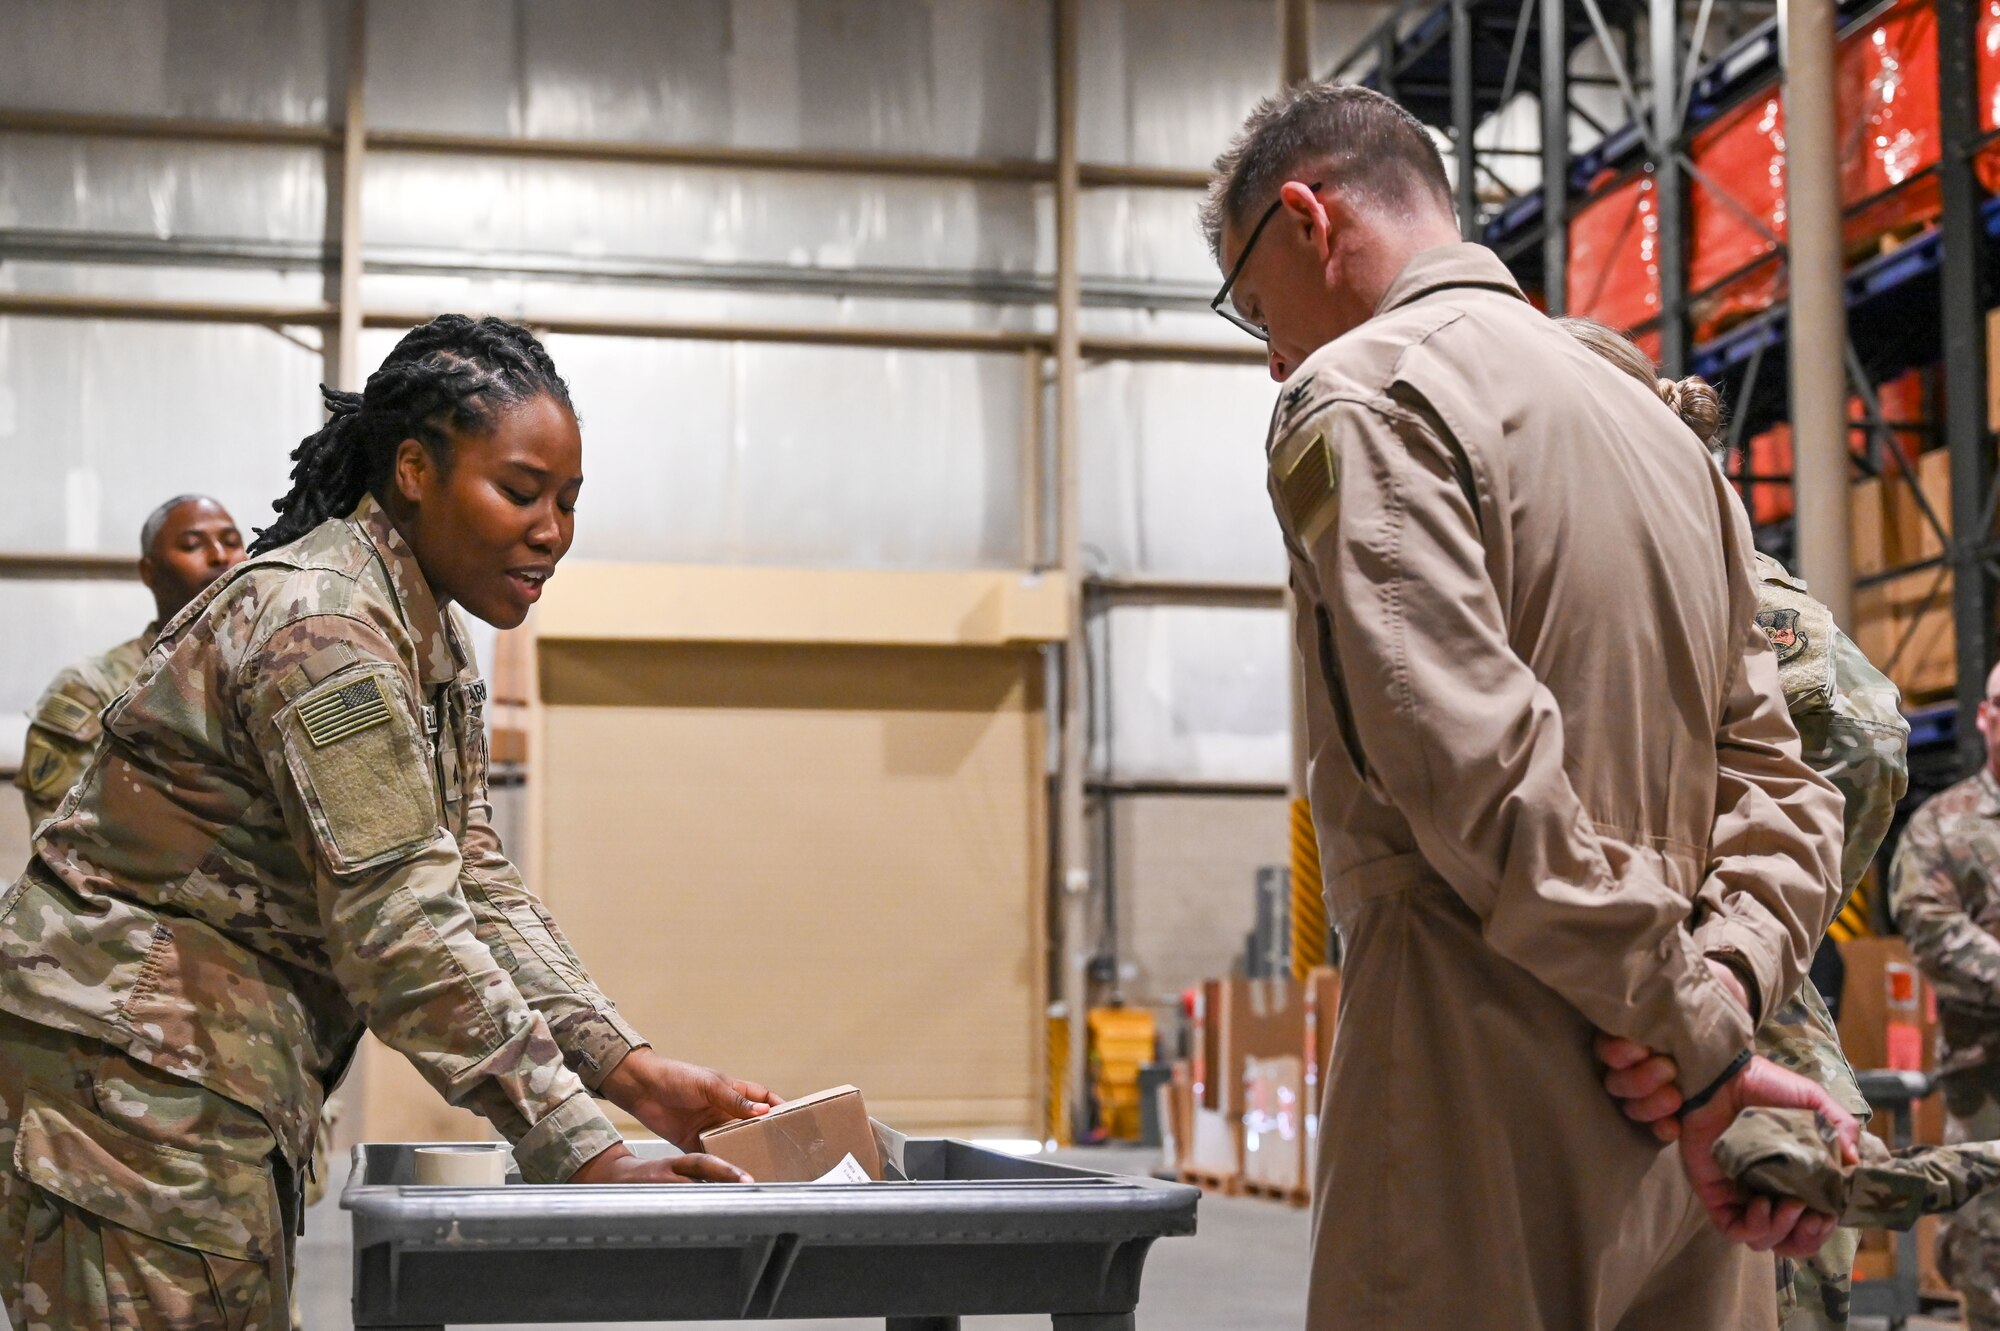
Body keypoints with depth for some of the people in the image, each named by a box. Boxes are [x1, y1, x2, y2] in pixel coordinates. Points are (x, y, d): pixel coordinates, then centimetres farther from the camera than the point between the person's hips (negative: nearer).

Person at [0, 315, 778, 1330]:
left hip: (216, 1086, 10)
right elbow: (399, 930, -24)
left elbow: (473, 886, 8)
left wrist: (633, 1073, -4)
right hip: (128, 1068, -10)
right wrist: (585, 1157, -23)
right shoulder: (321, 628, -20)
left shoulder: (430, 638, 12)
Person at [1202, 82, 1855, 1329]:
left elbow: (1482, 769, -18)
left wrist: (1701, 1036, -13)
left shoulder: (1360, 396, -6)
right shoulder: (1661, 425, 21)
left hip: (1489, 1113, -8)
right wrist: (1728, 981, -3)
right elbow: (1779, 780, 13)